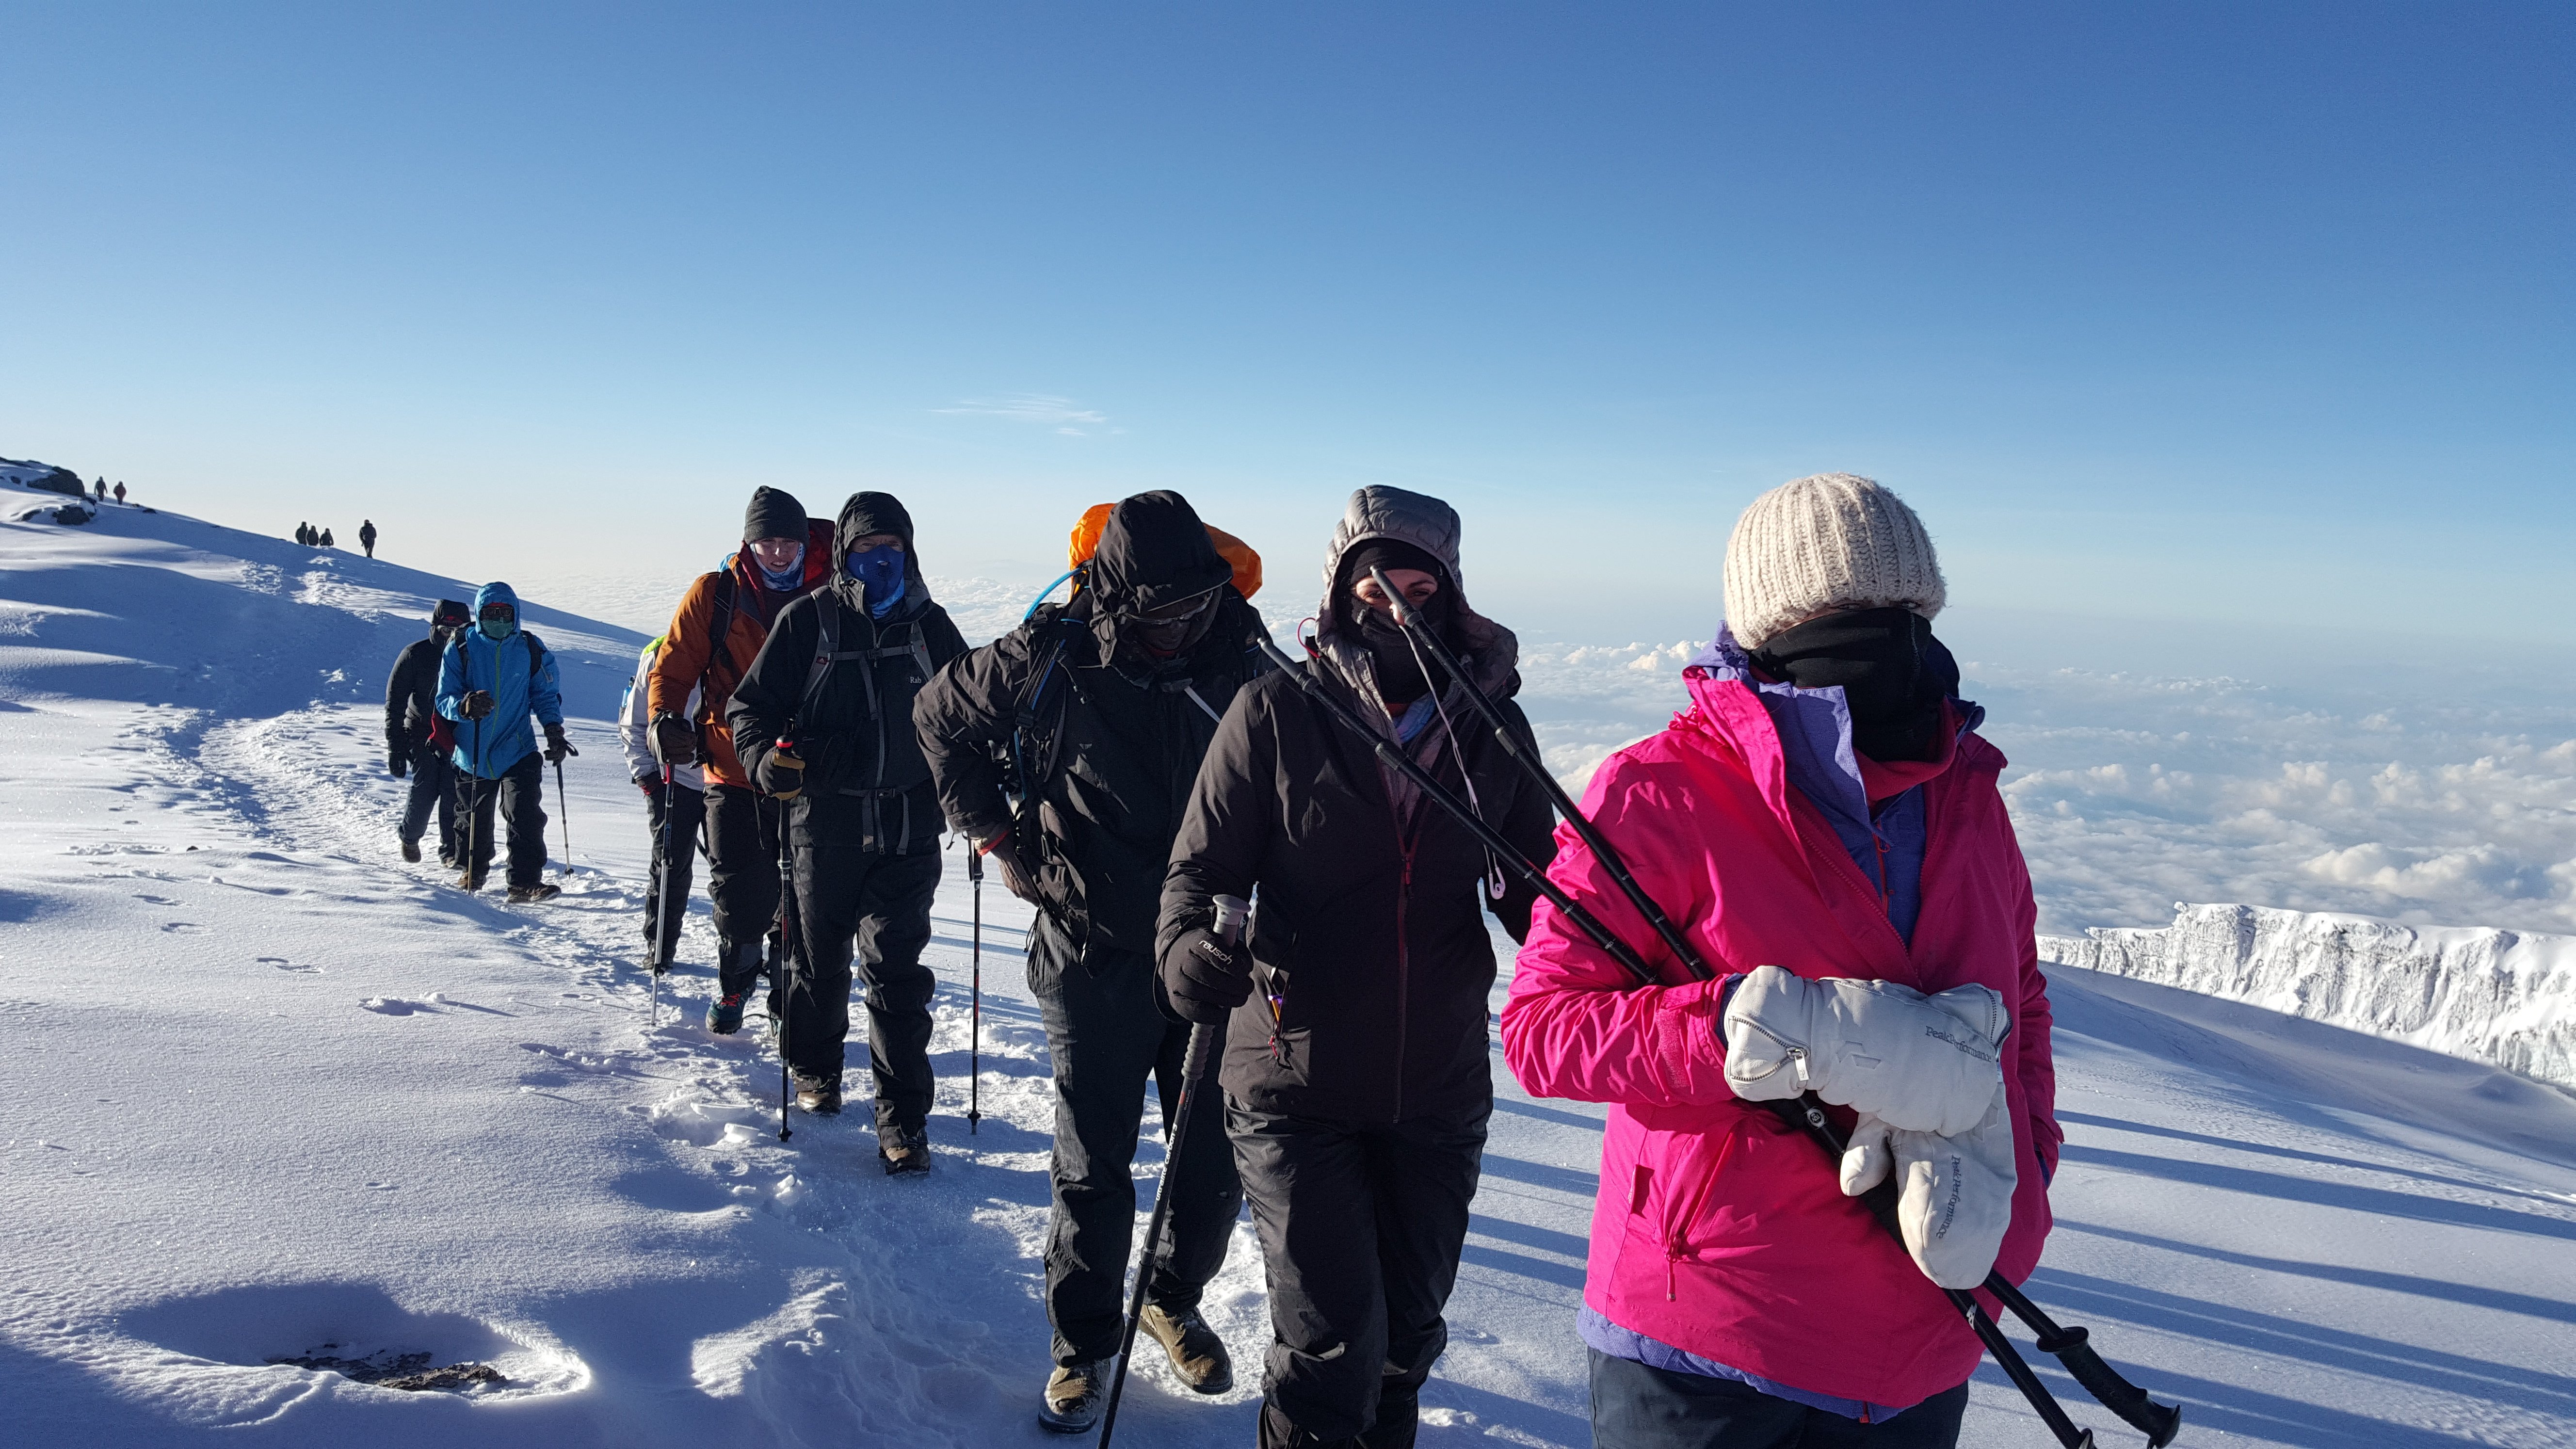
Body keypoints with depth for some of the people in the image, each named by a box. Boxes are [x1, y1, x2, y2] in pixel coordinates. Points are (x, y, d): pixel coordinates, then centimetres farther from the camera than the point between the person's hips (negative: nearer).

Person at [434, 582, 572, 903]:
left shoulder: (532, 649, 1)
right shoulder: (460, 650, -2)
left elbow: (547, 695, 9)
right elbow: (444, 699, -4)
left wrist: (554, 730, -7)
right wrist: (465, 706, -28)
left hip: (518, 751, -1)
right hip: (472, 754, 1)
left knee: (526, 815, -16)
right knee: (475, 819, 16)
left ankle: (526, 882, -13)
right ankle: (474, 873, 37)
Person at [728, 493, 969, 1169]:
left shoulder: (929, 625, 8)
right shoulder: (809, 619, 1)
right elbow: (751, 703, 4)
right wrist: (767, 755, -16)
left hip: (908, 828, 0)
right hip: (825, 824, 0)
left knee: (897, 969, -3)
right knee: (820, 958, 14)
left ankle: (903, 1118, 2)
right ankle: (815, 1071, 38)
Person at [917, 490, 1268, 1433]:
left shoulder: (1242, 657, -6)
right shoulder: (1050, 658, -10)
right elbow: (942, 716, 9)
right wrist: (995, 836, 5)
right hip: (1093, 957, -2)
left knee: (1215, 1162, 10)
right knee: (1092, 1172, 6)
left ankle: (1175, 1302, 37)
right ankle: (1083, 1345, 27)